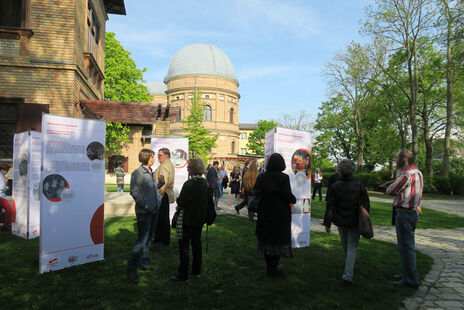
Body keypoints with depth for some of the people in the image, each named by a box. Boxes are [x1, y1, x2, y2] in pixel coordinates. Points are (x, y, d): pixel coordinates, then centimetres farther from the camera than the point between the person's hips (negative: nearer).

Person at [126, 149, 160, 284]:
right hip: (144, 211, -8)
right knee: (141, 240, -10)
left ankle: (144, 262, 30)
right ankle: (131, 271, -2)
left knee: (148, 238, 16)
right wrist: (145, 205, -19)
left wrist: (157, 204, 11)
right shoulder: (137, 173, -10)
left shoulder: (151, 172, 13)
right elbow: (134, 192, -14)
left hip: (154, 210, 8)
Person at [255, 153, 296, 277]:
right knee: (278, 239, 6)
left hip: (265, 213, 4)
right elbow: (287, 195, -17)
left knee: (267, 239, 14)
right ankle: (273, 269, 10)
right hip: (280, 214, -4)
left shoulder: (262, 177, -2)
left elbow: (256, 192, -2)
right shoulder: (284, 177, -14)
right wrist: (294, 200, 4)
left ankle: (269, 268, 22)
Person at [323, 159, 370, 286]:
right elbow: (366, 205, -2)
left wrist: (327, 223, -3)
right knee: (352, 247, 3)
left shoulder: (335, 187, -13)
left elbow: (329, 207, -11)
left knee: (345, 245, 22)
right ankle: (347, 276, -6)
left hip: (340, 221, 1)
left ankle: (349, 264, 47)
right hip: (355, 222, -1)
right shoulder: (359, 186, -11)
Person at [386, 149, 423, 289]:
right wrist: (400, 191, 1)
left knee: (405, 247, -3)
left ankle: (411, 280, 4)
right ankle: (408, 274, 29)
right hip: (413, 212, 10)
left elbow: (390, 191, -11)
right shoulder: (418, 173, 12)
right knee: (408, 246, 18)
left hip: (404, 213, -10)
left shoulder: (406, 175, -19)